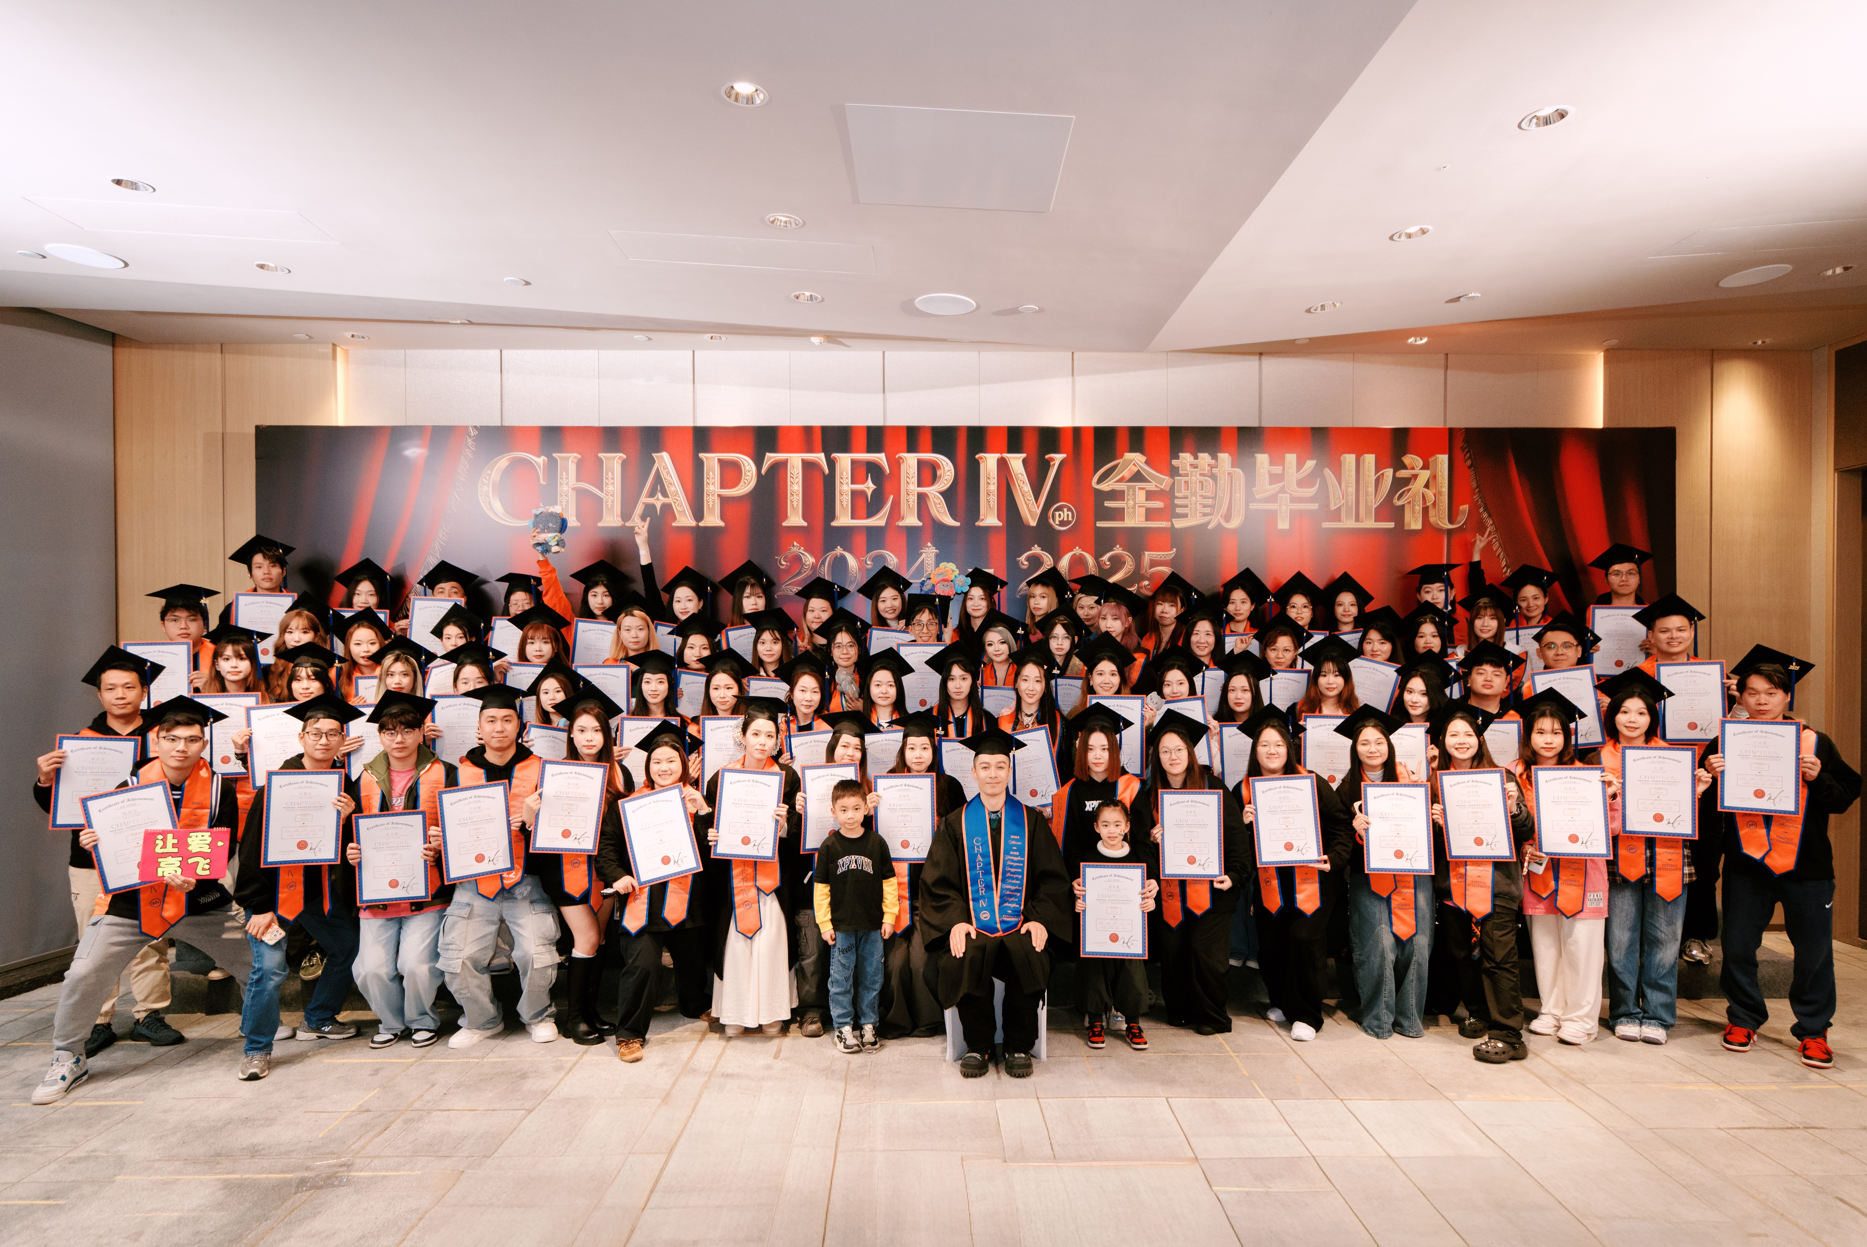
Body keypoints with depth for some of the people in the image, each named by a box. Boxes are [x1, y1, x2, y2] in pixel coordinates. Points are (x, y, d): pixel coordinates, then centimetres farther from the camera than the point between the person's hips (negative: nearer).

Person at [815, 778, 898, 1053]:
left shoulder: (876, 843, -2)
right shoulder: (829, 846, -4)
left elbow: (889, 882, 3)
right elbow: (821, 887, -1)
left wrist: (889, 917, 0)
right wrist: (824, 923, -4)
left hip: (872, 926, 1)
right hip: (840, 926, -1)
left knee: (871, 976, 10)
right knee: (841, 977, 7)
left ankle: (868, 1024, 25)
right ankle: (844, 1026, 21)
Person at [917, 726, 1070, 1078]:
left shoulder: (1032, 821, 10)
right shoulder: (955, 823, 9)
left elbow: (1052, 877, 7)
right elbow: (938, 881, 4)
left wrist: (1040, 918, -8)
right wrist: (956, 920, -12)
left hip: (1020, 924, 0)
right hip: (971, 923, 0)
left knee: (1031, 957, -28)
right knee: (962, 960, -28)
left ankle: (1019, 1046, -2)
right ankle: (978, 1045, -2)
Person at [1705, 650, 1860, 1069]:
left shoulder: (1815, 743, 1)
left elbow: (1844, 797, 1)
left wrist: (1818, 778, -17)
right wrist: (1710, 776, -17)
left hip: (1806, 863, 0)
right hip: (1746, 862, 0)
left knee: (1814, 951, 8)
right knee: (1738, 947, 7)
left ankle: (1813, 1030, 27)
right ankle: (1743, 1019, 26)